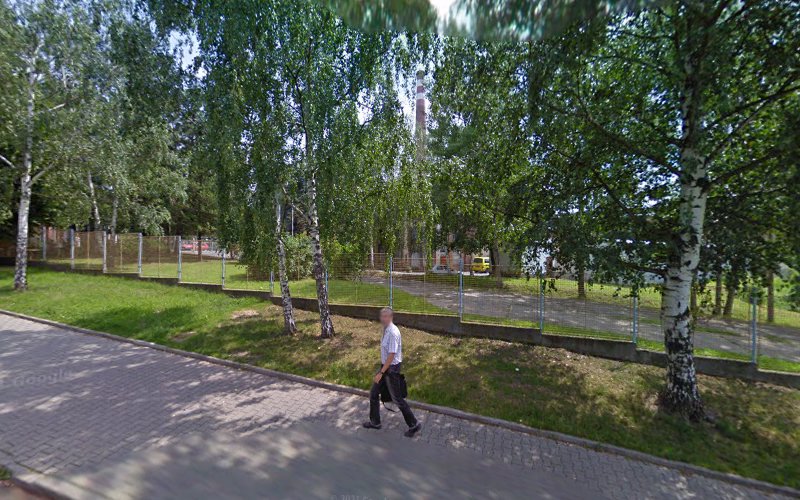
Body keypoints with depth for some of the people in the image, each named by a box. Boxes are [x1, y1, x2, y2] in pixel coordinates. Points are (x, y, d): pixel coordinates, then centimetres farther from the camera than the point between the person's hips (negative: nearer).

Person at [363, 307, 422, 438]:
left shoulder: (393, 333, -26)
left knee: (397, 399, 6)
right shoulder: (386, 330, 2)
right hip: (385, 366, 9)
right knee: (373, 393, 16)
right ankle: (374, 422, 35)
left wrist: (381, 373, -23)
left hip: (392, 368, -9)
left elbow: (391, 355, -26)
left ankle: (414, 425, 24)